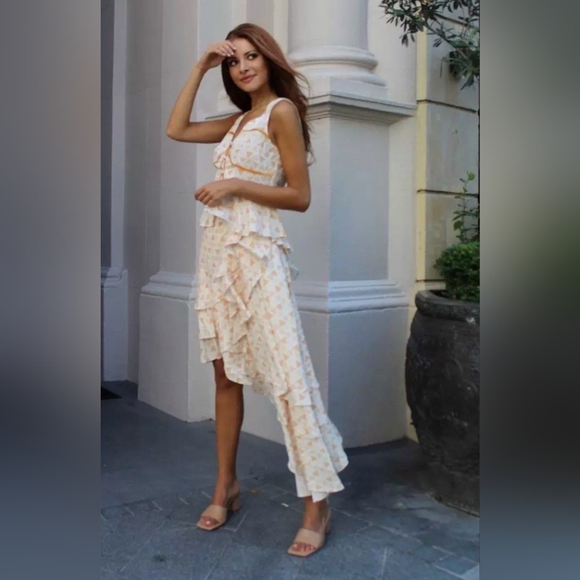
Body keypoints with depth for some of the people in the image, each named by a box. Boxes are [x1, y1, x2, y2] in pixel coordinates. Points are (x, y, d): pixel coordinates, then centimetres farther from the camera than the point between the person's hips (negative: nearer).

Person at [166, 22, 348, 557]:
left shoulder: (282, 111, -4)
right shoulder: (239, 119, 19)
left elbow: (301, 197, -9)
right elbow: (176, 130, 19)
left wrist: (234, 186, -14)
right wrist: (200, 67, 16)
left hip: (255, 253, -8)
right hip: (217, 250, 8)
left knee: (287, 374, -11)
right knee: (225, 373, 10)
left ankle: (318, 504, -3)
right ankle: (226, 488, 21)